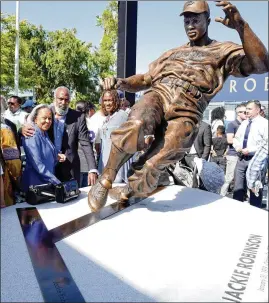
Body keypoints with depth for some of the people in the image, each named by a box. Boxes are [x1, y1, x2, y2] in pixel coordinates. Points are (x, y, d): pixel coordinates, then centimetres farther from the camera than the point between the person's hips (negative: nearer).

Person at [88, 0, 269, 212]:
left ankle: (128, 191, 18)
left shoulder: (224, 52, 14)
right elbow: (145, 79, 31)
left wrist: (240, 25, -18)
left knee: (153, 168, -16)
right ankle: (106, 178, -12)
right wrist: (120, 82, 10)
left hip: (185, 114, -2)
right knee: (135, 127, -34)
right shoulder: (172, 53, 31)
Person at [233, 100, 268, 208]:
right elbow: (236, 138, 23)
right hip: (241, 159, 7)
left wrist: (251, 150, -20)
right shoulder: (244, 123, 14)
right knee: (238, 188, 13)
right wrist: (237, 146, 1)